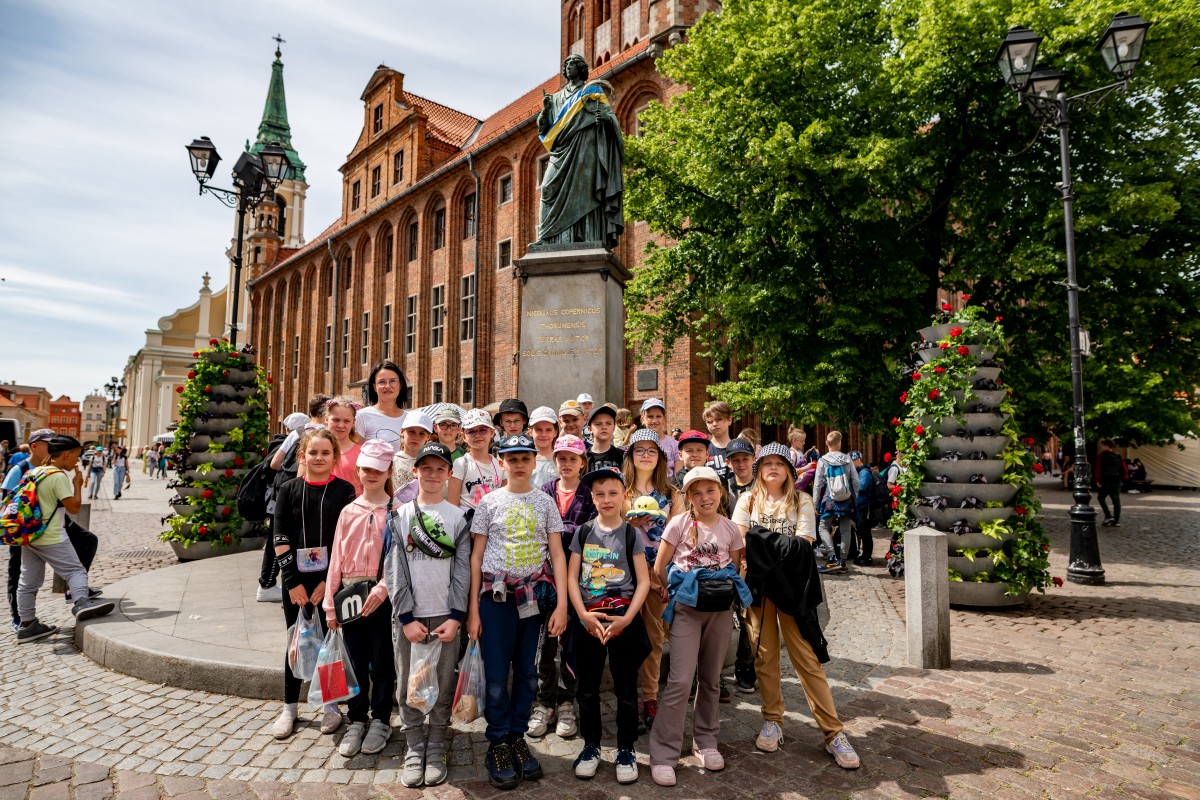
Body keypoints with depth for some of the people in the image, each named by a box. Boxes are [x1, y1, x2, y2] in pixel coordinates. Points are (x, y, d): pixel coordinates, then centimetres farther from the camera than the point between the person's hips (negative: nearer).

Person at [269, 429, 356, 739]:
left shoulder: (344, 490, -3)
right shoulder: (289, 490, 2)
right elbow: (279, 537, -1)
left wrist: (329, 581, -11)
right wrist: (292, 580, -8)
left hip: (331, 579, -1)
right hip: (296, 580, 2)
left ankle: (330, 705, 25)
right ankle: (290, 707, 27)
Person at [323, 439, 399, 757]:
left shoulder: (396, 511, -5)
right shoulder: (348, 511, 7)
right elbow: (336, 558, 7)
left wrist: (383, 588, -22)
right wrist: (330, 604, 5)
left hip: (383, 595, -3)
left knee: (381, 661, 7)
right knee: (355, 661, 12)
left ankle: (381, 721, 25)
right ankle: (356, 721, 28)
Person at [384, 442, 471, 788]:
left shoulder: (458, 517, 3)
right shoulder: (399, 516, 3)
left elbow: (462, 570, -1)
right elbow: (394, 570, -2)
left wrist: (456, 617, -9)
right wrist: (405, 617, -8)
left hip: (445, 616, 0)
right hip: (408, 616, 1)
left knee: (443, 686, 6)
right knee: (409, 686, 8)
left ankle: (436, 750, 22)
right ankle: (414, 749, 23)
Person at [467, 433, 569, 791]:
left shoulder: (546, 503, 4)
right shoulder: (489, 502, 1)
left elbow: (557, 555, 1)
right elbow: (476, 556, 1)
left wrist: (561, 605, -7)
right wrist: (473, 609, -3)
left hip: (534, 595, 1)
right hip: (495, 596, -1)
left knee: (527, 672, 9)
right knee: (497, 675, 3)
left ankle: (517, 737, 26)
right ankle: (497, 744, 20)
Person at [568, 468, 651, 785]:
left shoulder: (631, 534, -2)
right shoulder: (583, 532, 2)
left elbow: (644, 581, -4)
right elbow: (571, 577, 1)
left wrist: (627, 618, -14)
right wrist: (584, 614, -11)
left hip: (624, 619, -2)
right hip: (588, 620, 2)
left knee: (626, 687, 7)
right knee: (588, 687, 12)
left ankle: (626, 749, 24)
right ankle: (591, 746, 30)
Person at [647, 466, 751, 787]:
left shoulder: (730, 528, 3)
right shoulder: (679, 524, -6)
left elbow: (735, 570, 12)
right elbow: (659, 567, -2)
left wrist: (725, 590, 0)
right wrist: (676, 592, 4)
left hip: (721, 608, 3)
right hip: (687, 607, -3)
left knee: (711, 679, 14)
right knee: (681, 680, -9)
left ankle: (705, 742, 32)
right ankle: (663, 754, 2)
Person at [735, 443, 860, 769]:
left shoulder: (802, 501, 5)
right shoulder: (748, 500, 9)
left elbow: (803, 546, -6)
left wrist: (764, 544, -12)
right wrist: (783, 546, -14)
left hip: (791, 585, -1)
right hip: (757, 585, 1)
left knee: (807, 656, -3)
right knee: (764, 655, 7)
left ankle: (833, 731, 6)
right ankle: (772, 721, 22)